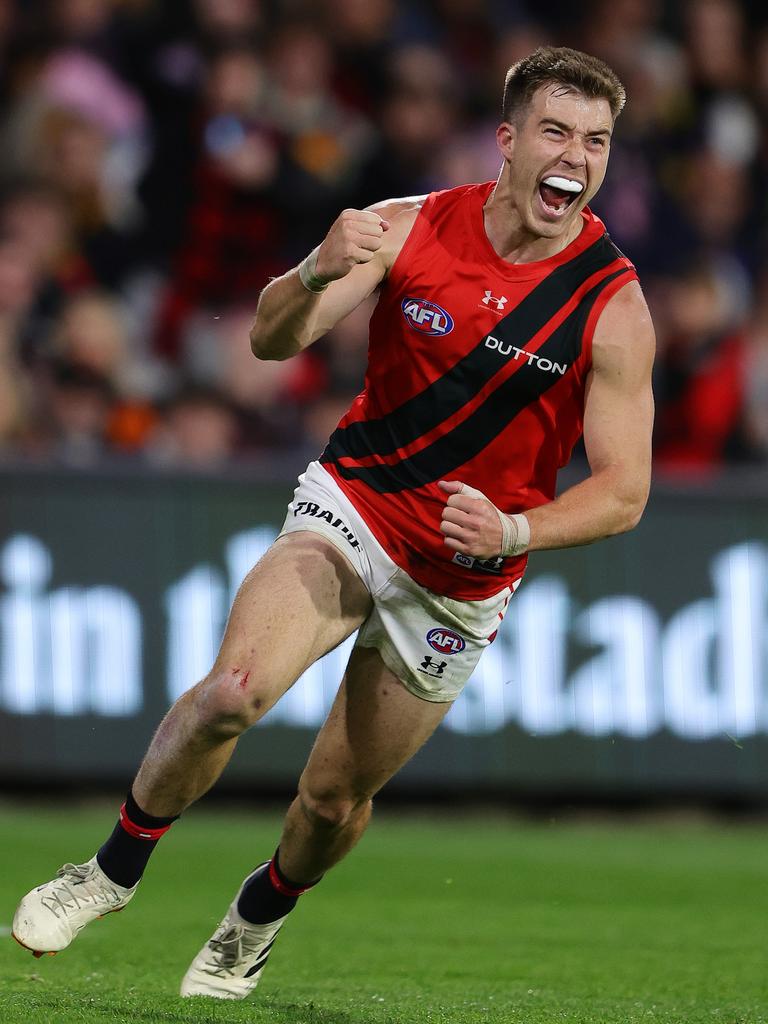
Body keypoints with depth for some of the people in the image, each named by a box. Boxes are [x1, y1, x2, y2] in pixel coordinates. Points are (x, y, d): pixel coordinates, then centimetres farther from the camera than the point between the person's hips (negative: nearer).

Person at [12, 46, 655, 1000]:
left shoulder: (613, 304, -13)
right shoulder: (409, 227, -9)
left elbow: (623, 490, -10)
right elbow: (271, 340, -11)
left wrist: (513, 532, -28)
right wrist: (315, 275, -33)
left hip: (463, 581, 0)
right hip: (350, 510, 0)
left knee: (336, 798, 9)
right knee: (232, 691, -27)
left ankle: (260, 914, 43)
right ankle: (114, 868, -4)